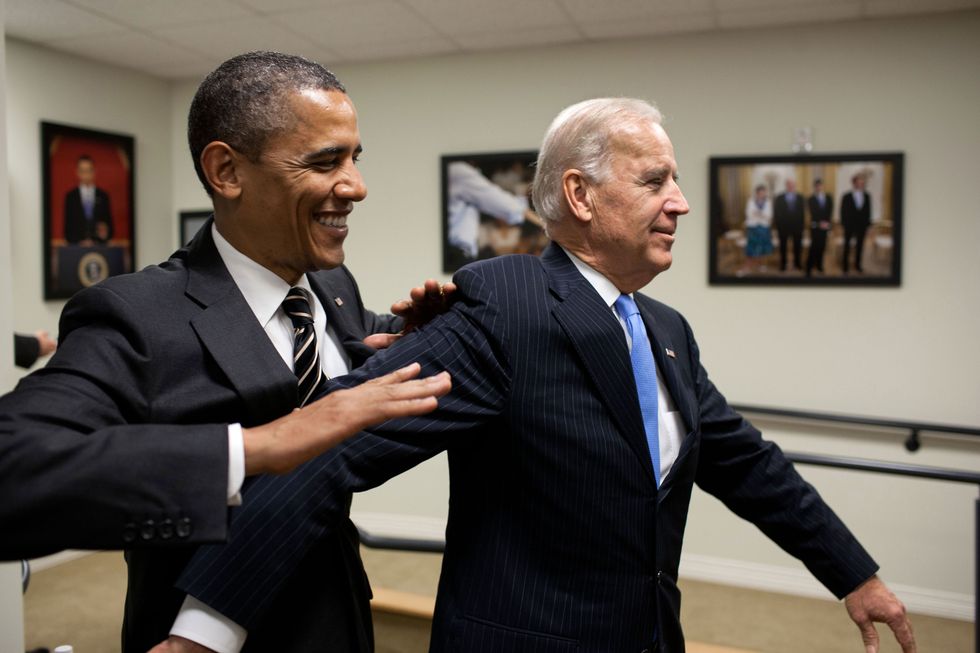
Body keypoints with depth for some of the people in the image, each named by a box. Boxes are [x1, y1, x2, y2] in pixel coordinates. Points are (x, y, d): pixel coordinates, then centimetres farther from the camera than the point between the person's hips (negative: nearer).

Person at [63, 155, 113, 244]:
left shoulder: (103, 196, 9)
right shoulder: (70, 196, 8)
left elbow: (109, 223, 10)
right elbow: (67, 227, 6)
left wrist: (106, 233, -11)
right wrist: (80, 242, -9)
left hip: (100, 246, 1)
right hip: (76, 246, -1)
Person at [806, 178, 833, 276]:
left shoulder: (829, 198, 10)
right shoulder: (811, 199, 0)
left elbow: (830, 212, 2)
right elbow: (813, 213, -8)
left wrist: (826, 222, -12)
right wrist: (820, 223, -18)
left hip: (825, 226, 4)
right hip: (815, 226, -3)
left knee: (822, 246, 5)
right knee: (814, 247, -8)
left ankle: (819, 265, 17)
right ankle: (809, 268, -5)